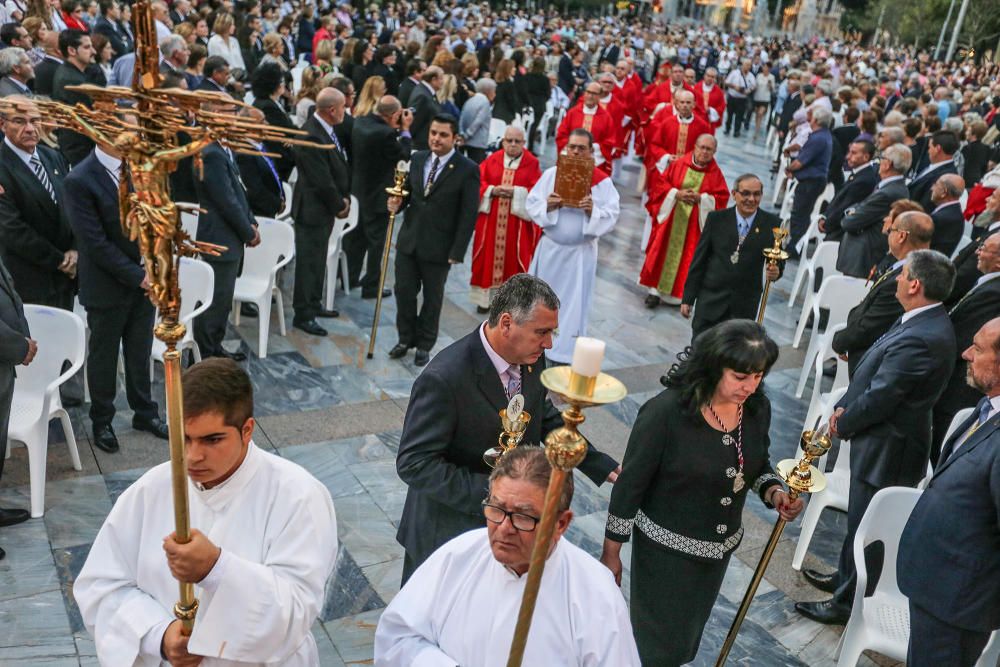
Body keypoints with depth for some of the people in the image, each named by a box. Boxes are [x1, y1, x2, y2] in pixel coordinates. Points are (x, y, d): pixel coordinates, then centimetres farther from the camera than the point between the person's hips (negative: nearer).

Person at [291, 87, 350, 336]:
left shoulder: (327, 130, 6)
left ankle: (314, 304, 35)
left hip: (326, 207, 10)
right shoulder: (311, 137, -25)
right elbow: (322, 181, -23)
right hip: (312, 209, -9)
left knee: (318, 259, 20)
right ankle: (303, 315, 11)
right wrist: (339, 206, -10)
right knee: (309, 262, 1)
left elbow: (341, 166, 13)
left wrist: (344, 198, 4)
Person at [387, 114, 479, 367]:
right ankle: (405, 338, 31)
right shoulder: (418, 158, 4)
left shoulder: (467, 170, -12)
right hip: (408, 240, 4)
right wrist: (397, 204, -8)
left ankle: (424, 345, 29)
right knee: (404, 292, 10)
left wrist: (457, 252, -14)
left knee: (432, 297, 12)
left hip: (438, 247, -4)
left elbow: (468, 215, -12)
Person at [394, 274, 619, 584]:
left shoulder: (531, 358, -7)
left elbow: (545, 418, 10)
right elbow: (414, 463, -26)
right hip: (449, 529, -6)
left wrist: (603, 466, 3)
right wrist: (487, 492, -31)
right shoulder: (444, 378, -29)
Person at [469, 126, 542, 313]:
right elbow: (478, 182, 2)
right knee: (489, 256, 6)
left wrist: (516, 192, -19)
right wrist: (492, 190, -16)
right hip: (491, 219, 2)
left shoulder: (532, 164, -1)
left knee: (514, 258, 2)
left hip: (518, 221, -2)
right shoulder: (492, 160, 5)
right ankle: (486, 297, 17)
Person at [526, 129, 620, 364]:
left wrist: (592, 211, -28)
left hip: (581, 252, -2)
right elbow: (531, 203, 0)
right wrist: (547, 205, -20)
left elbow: (612, 216, -9)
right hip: (550, 247, 2)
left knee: (573, 303, 3)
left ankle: (564, 353, 13)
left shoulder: (603, 181, -5)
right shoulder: (551, 173, 1)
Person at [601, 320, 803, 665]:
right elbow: (630, 483, -18)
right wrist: (611, 552, -11)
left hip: (719, 547, 6)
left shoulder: (757, 408, -10)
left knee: (687, 637, 25)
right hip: (666, 547, -6)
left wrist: (775, 493, -14)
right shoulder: (666, 411, -27)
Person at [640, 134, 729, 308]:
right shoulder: (678, 164, -1)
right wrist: (676, 194, -16)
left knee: (687, 257, 4)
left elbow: (722, 197, -4)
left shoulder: (716, 173, -3)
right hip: (671, 217, 1)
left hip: (695, 223, -1)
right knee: (663, 251, 4)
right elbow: (662, 184, 1)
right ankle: (655, 289, 12)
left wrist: (701, 198, -18)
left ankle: (677, 292, 16)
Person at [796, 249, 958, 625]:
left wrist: (843, 423, -8)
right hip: (883, 440, 10)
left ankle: (847, 602, 24)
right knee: (861, 520, 25)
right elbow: (874, 376, 8)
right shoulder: (927, 322, 2)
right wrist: (846, 408, -1)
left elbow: (879, 398, -24)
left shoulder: (920, 339, -30)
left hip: (887, 449, -10)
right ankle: (845, 578, 44)